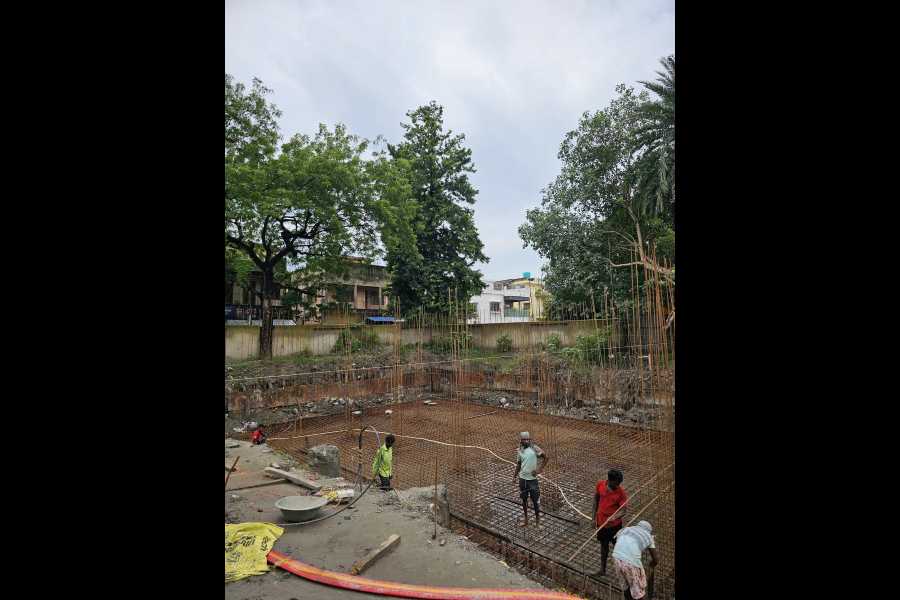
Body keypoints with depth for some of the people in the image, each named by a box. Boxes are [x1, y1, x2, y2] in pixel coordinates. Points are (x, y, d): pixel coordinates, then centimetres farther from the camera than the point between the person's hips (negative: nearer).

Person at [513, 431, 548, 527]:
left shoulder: (534, 448, -13)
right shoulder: (520, 450, 1)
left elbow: (546, 457, -11)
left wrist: (539, 469, -13)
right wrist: (516, 475, 9)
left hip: (532, 479, -4)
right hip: (522, 478, 4)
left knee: (535, 500, 6)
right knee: (524, 499, 15)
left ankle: (537, 521, 23)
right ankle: (526, 520, 32)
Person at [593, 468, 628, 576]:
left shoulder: (621, 492, -22)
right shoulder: (600, 484, -13)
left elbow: (623, 511, -19)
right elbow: (596, 499, 2)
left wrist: (613, 517, -38)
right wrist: (594, 516, 8)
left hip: (614, 524, -3)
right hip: (601, 522, 3)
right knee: (604, 545, 20)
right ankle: (602, 569, 36)